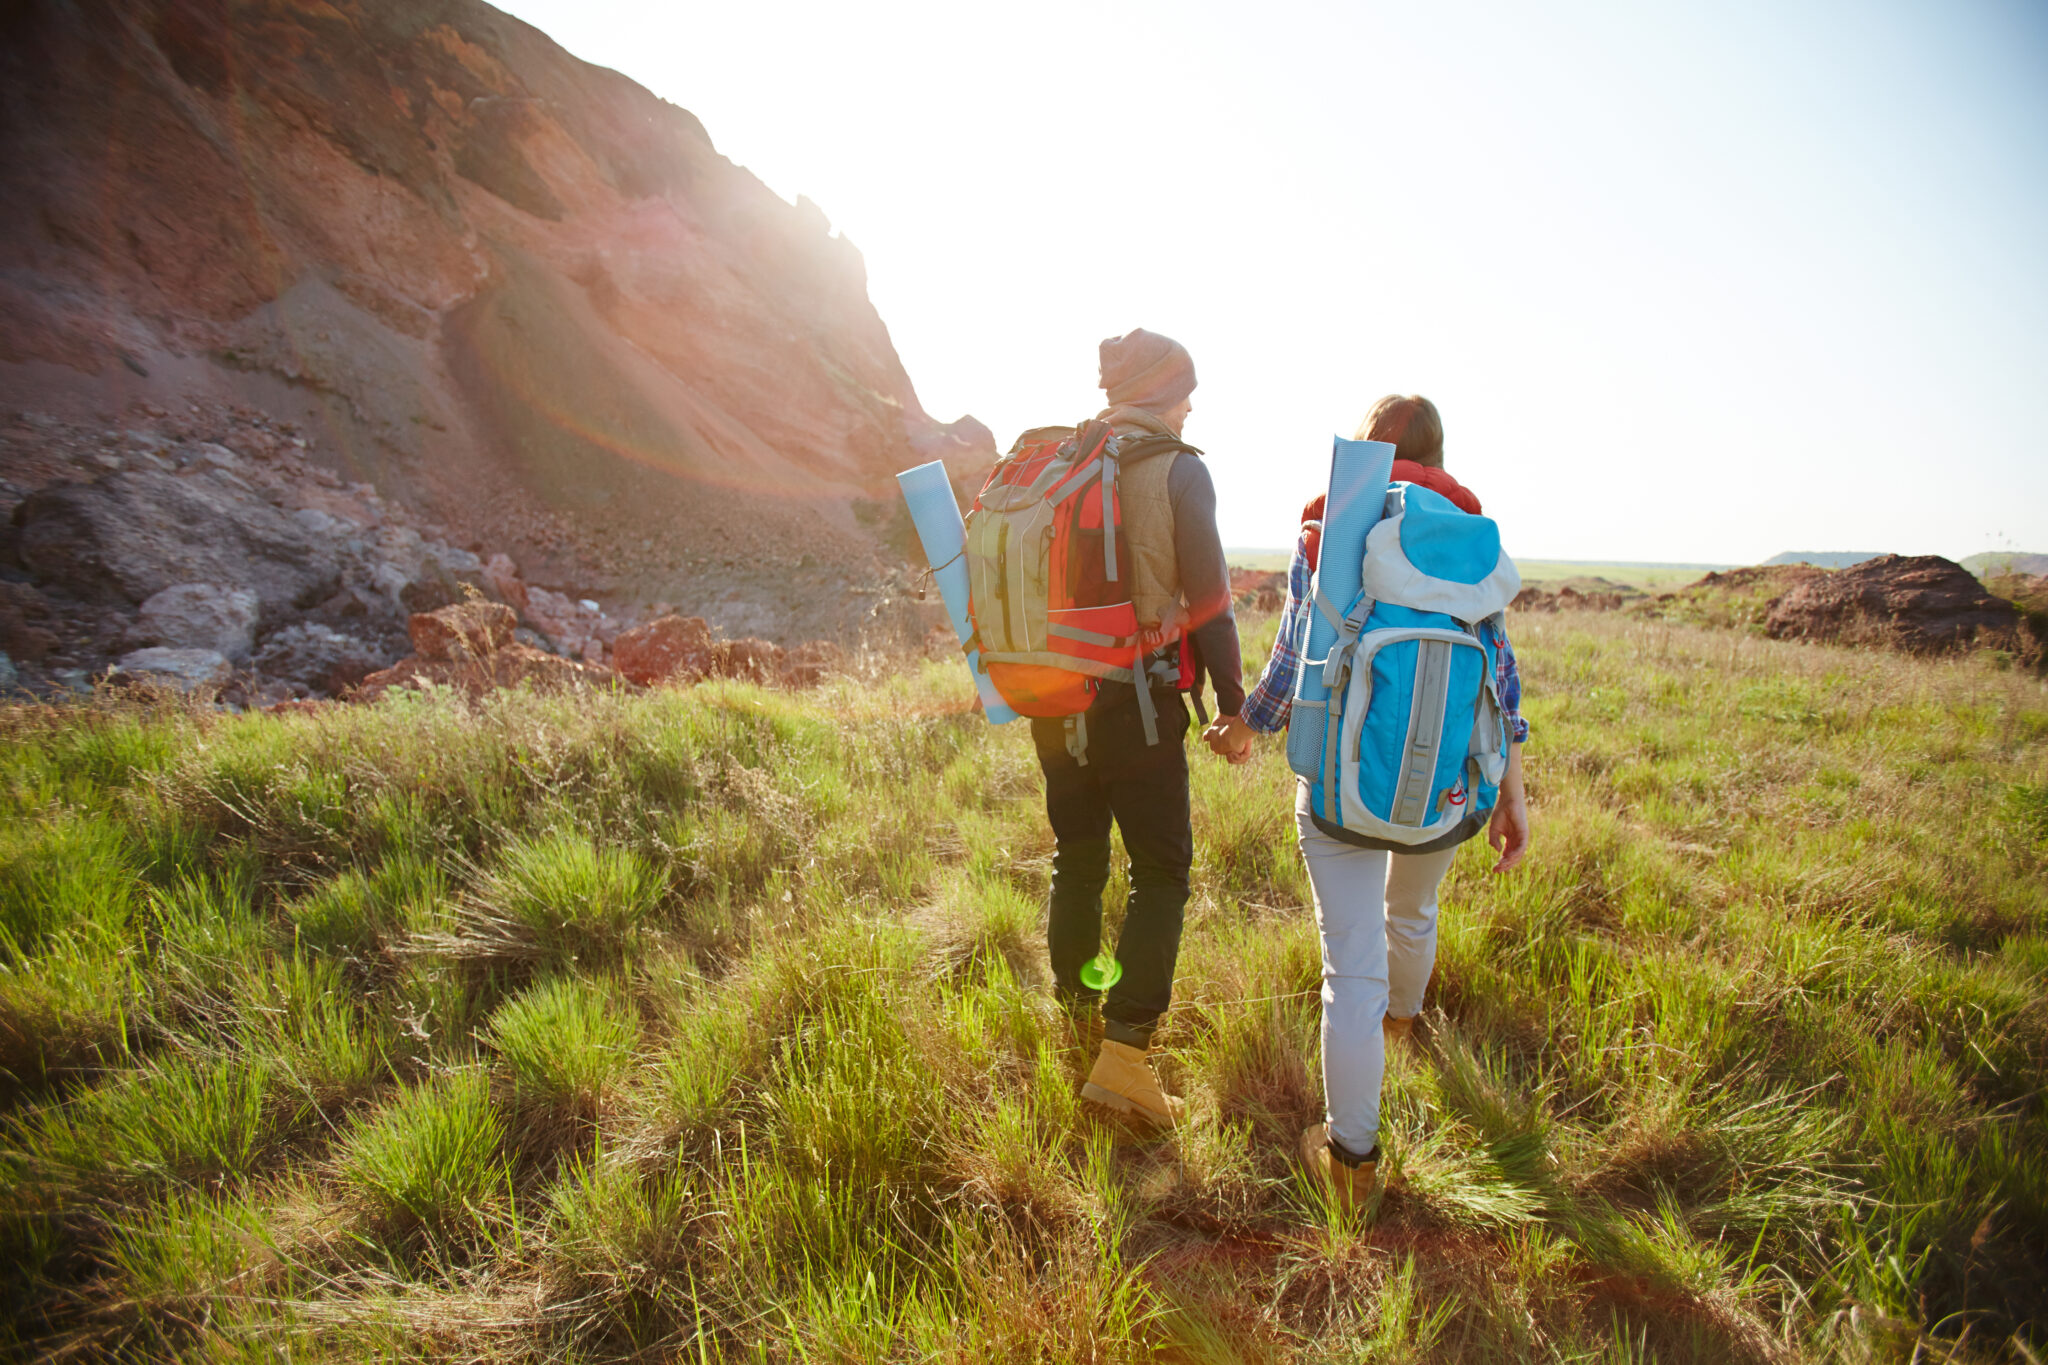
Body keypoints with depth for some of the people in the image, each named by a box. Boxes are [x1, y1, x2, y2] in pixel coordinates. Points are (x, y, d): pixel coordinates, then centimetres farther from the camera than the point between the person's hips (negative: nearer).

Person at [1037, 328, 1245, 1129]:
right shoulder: (1177, 470, -8)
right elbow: (1208, 599, -10)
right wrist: (1233, 702, 0)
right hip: (1137, 701, -5)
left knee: (1076, 860, 18)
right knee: (1161, 870, 5)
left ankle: (1077, 1022, 33)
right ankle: (1124, 1054, 0)